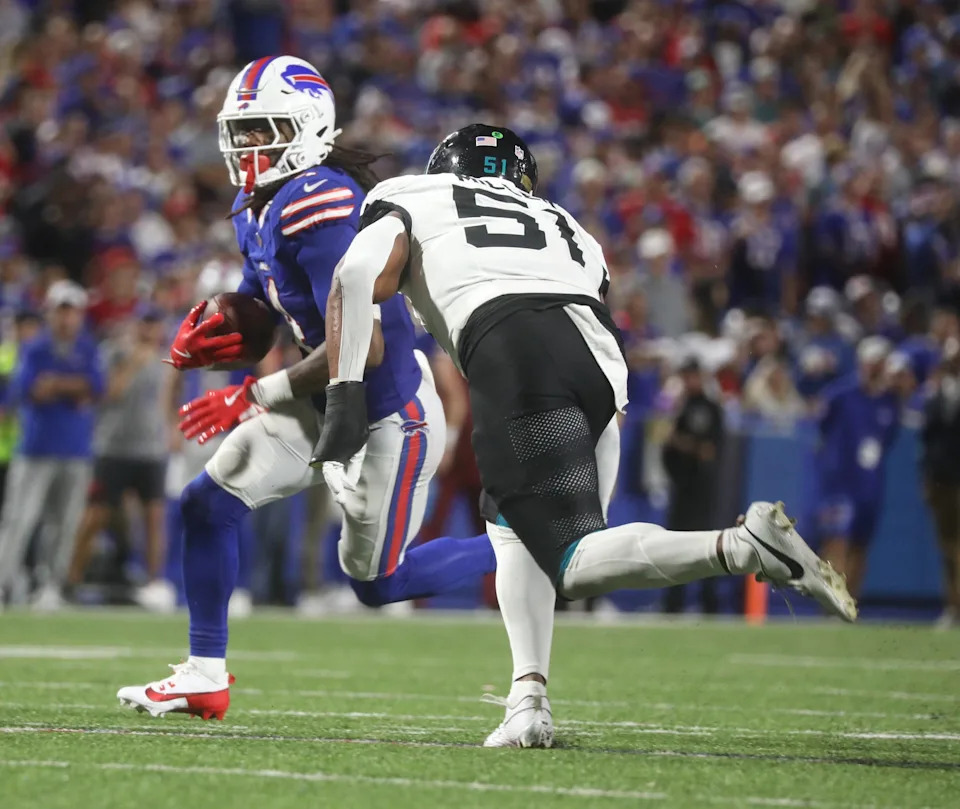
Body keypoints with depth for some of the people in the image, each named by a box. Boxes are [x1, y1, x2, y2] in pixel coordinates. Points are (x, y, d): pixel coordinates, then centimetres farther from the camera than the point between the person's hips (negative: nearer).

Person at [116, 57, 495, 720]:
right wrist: (210, 335, -8)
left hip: (389, 415, -9)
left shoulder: (320, 209, -27)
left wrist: (253, 398, -25)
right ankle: (205, 677, 11)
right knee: (207, 505, 1)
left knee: (376, 582, 2)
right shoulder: (257, 213, 4)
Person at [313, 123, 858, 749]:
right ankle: (530, 701, 4)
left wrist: (345, 398, -1)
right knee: (511, 520, 23)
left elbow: (361, 273, 6)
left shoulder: (410, 201, 28)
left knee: (576, 563, -6)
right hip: (600, 359, 5)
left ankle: (741, 546, -29)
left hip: (511, 351, -5)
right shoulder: (562, 225, 38)